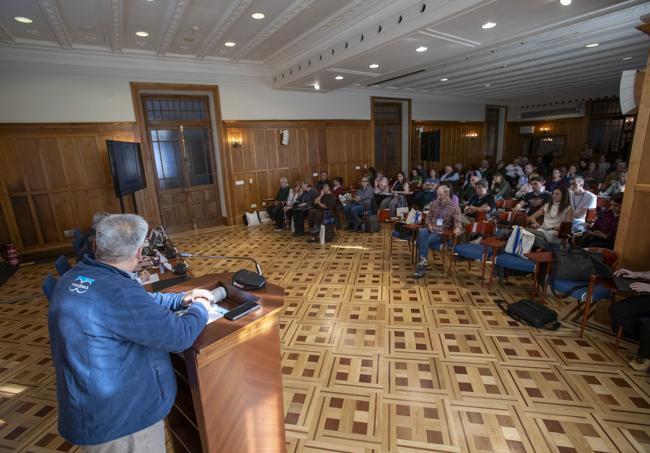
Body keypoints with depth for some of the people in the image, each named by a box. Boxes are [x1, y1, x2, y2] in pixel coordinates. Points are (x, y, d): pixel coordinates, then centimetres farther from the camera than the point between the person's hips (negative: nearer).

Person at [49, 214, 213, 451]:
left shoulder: (72, 278, -3)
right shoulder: (118, 293, -34)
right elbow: (179, 336, -27)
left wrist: (181, 299, 5)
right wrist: (200, 309, -9)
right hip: (122, 420, -8)